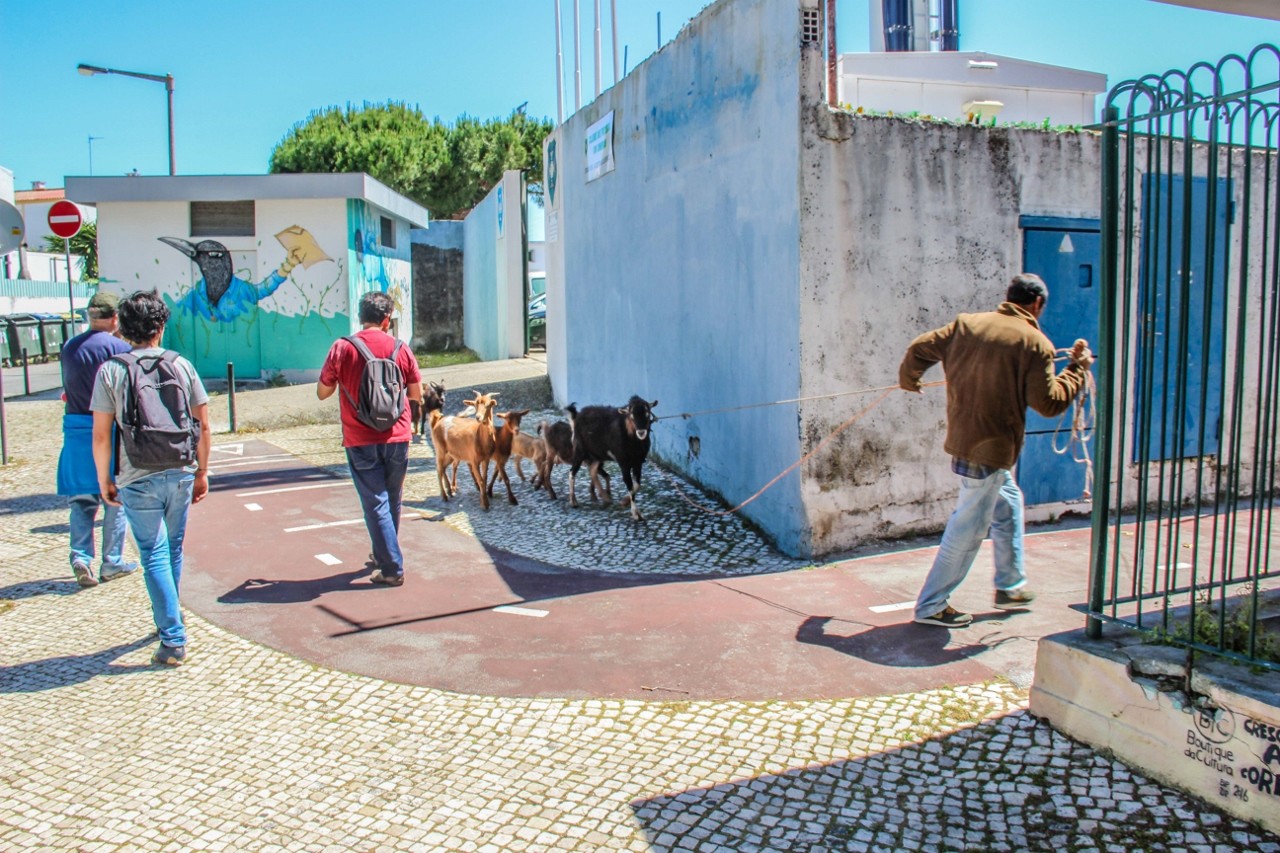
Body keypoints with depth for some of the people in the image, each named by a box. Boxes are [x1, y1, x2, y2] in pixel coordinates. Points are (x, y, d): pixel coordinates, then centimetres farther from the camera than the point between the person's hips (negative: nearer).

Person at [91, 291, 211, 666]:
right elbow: (203, 426, 2)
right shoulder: (181, 365, 1)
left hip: (137, 480, -2)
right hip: (180, 474, 3)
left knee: (155, 556, 2)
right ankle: (166, 618, 36)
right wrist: (202, 472, 13)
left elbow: (101, 435, -5)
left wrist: (105, 480, 8)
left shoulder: (111, 371, -4)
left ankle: (174, 640, 0)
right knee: (173, 550, 19)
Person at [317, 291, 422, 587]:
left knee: (376, 504, 3)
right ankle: (383, 555, 35)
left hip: (360, 442, -2)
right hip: (397, 439, 2)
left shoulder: (342, 349, -6)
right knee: (392, 501, 19)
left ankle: (392, 569, 3)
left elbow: (322, 392, 2)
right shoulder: (400, 349, -1)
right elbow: (417, 394, 6)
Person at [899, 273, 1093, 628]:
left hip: (964, 436, 8)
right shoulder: (1034, 343, -11)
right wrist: (1078, 368, 2)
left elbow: (919, 349, 9)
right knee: (968, 528, 1)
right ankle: (931, 606, 9)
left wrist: (908, 379, 29)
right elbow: (1048, 402, -12)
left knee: (1008, 505, 25)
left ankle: (1010, 587, 36)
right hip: (991, 448, -8)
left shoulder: (966, 323, 6)